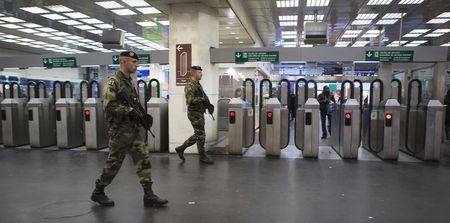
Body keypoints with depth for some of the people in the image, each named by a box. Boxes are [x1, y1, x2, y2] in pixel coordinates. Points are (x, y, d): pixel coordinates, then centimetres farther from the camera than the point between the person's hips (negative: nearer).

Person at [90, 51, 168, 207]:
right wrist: (128, 110, -21)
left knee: (143, 159, 2)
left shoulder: (129, 82, 14)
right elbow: (109, 107, -23)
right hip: (120, 131, -8)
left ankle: (148, 195, 5)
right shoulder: (113, 82, -13)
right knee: (114, 163, 5)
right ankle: (98, 192, 25)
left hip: (134, 130, 8)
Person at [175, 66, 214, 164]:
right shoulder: (190, 85, -15)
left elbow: (203, 97, 23)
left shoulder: (198, 84, 15)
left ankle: (181, 148, 24)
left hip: (200, 113, 10)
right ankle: (202, 156, 11)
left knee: (198, 135, 14)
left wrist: (208, 104, 7)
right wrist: (203, 99, -22)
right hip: (194, 113, -10)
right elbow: (190, 100, -27)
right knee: (200, 135, -1)